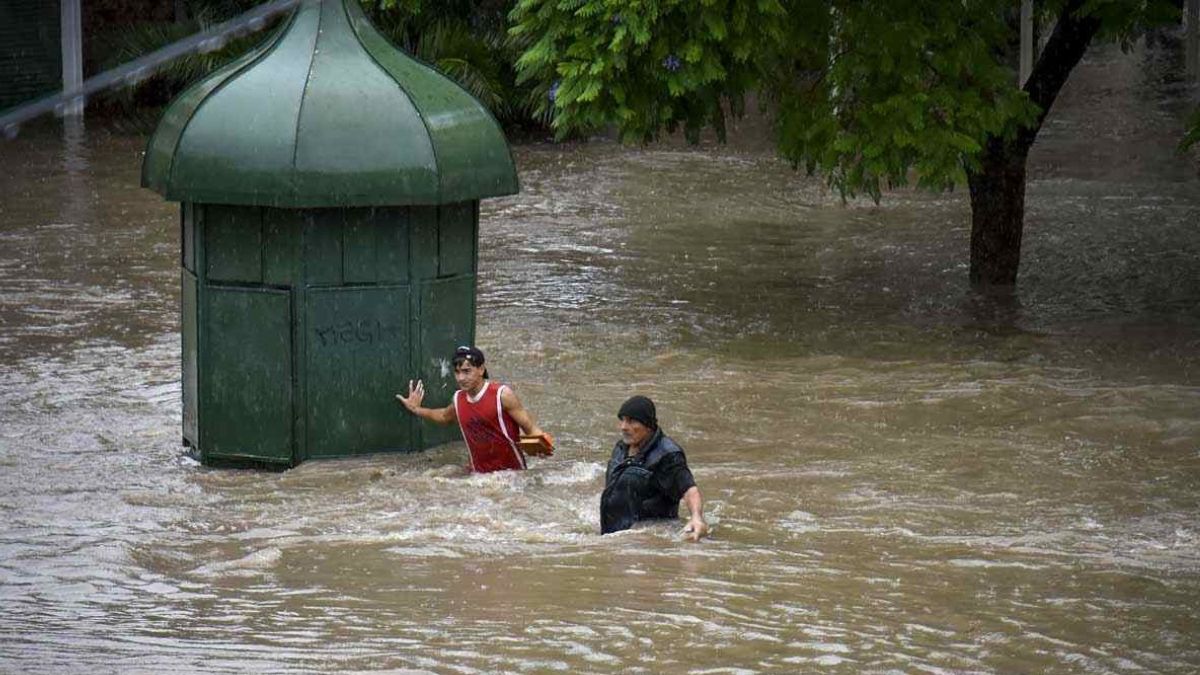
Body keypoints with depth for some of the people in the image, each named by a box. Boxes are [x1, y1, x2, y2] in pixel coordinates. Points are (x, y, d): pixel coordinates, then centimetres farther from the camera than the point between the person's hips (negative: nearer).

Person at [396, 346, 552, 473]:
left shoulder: (502, 395, -13)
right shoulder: (458, 400, 4)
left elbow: (530, 428, -12)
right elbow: (445, 417, 31)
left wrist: (540, 441, -33)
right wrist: (417, 410, 25)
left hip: (512, 472, -4)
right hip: (480, 475, 4)